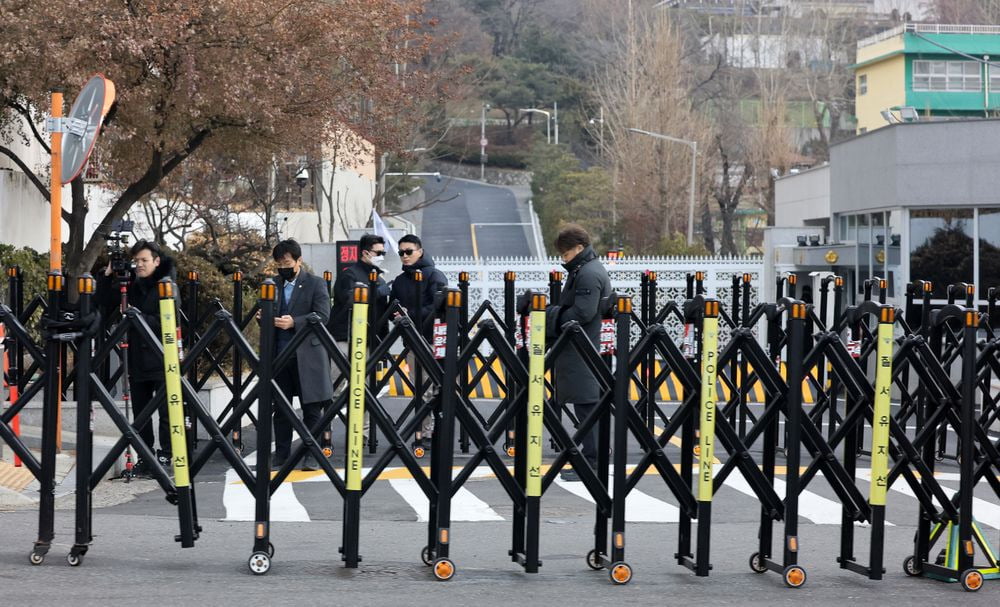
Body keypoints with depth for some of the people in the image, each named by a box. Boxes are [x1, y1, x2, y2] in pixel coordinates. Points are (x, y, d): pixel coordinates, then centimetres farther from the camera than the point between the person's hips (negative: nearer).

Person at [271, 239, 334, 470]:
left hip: (307, 355, -4)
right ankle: (281, 456, 14)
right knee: (280, 408, 7)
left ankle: (312, 455, 5)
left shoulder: (316, 284, 0)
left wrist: (294, 322, -21)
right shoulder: (273, 285, 13)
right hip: (279, 354, 4)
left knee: (311, 408, 0)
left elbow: (323, 316, -9)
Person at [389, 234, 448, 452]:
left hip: (432, 340, -6)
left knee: (432, 389, -9)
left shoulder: (434, 275, -3)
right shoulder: (399, 281, 18)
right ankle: (424, 432, 10)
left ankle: (430, 434, -8)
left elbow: (439, 306, -14)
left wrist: (410, 314, -19)